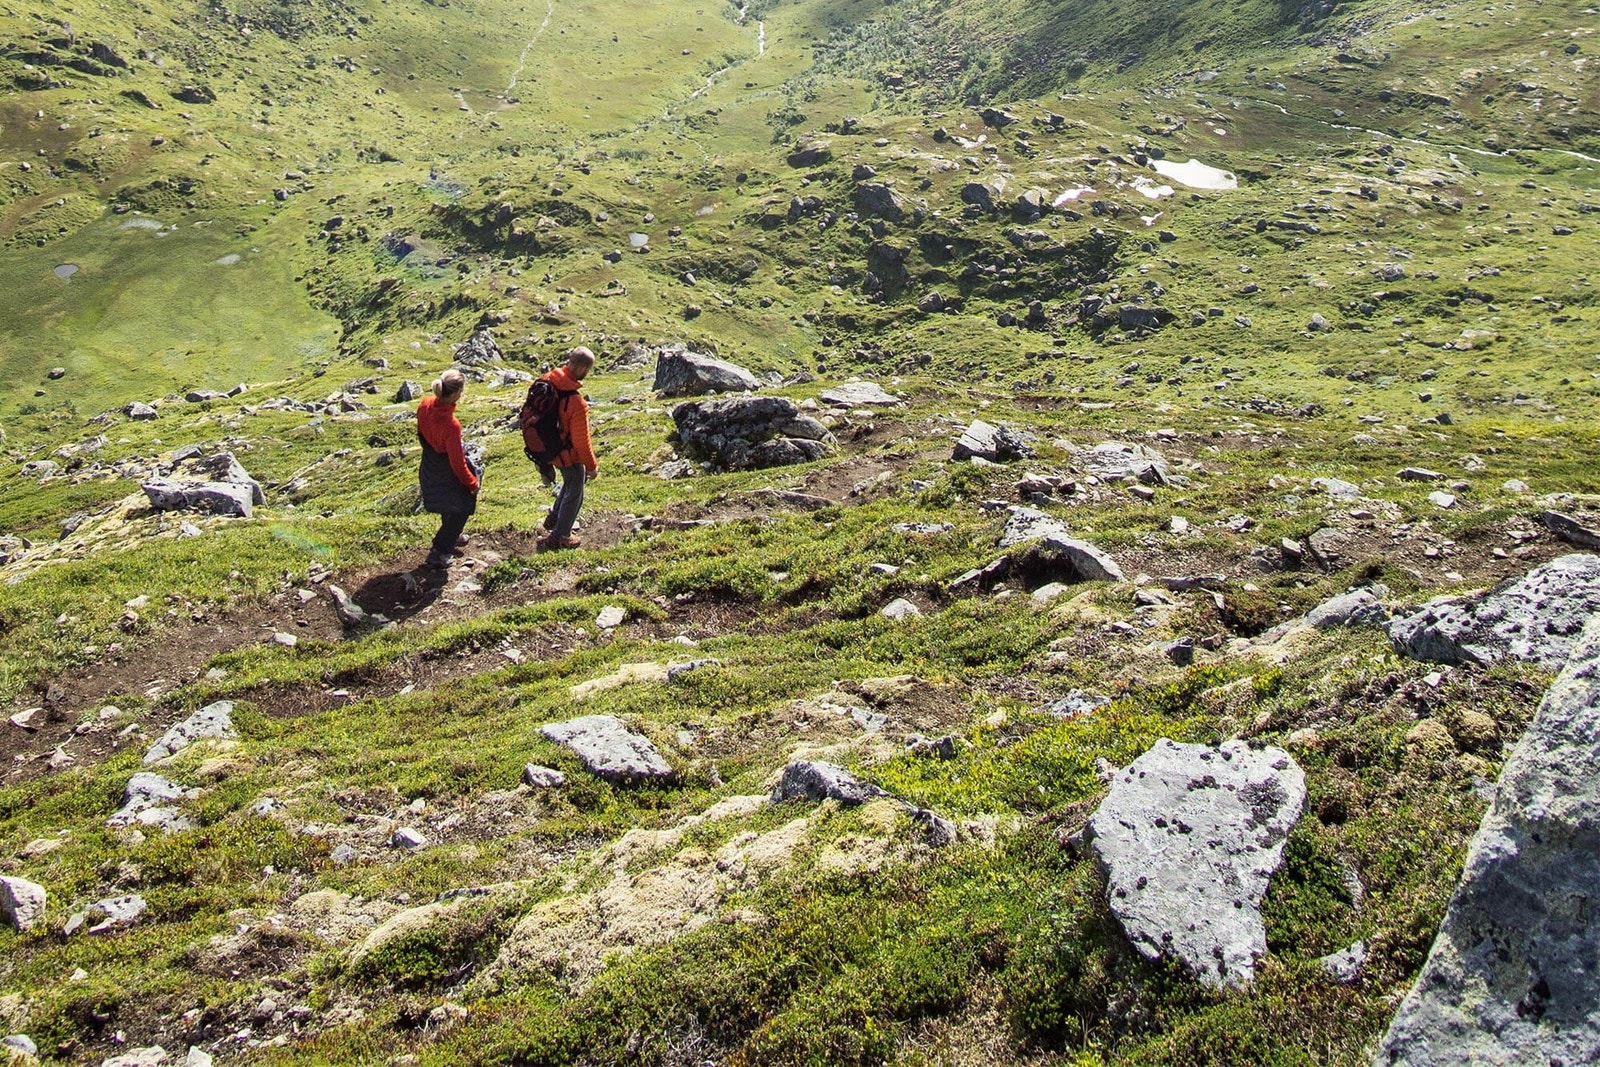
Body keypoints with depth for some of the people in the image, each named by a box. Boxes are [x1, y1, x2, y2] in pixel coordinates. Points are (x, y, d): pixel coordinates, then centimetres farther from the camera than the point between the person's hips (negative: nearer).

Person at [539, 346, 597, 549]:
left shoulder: (548, 381, -12)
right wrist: (591, 466, -8)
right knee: (574, 493, 14)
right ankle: (559, 536, 26)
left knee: (575, 479, 30)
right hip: (568, 454, -8)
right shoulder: (577, 403, -34)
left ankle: (554, 518, 39)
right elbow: (581, 440, -23)